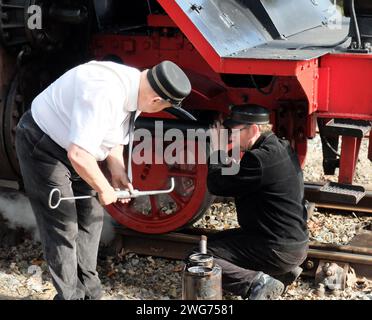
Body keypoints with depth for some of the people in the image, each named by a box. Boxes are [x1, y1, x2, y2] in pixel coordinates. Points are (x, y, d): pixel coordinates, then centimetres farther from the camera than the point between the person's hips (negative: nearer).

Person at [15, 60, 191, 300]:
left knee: (91, 218, 13)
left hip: (73, 148, 9)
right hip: (41, 145, -9)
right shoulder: (104, 94, -36)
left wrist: (118, 173, -2)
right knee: (63, 229, -6)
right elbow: (78, 154, -38)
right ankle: (71, 295, 10)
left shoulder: (135, 88, -6)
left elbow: (115, 136, 10)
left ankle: (89, 292, 26)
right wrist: (104, 189, -23)